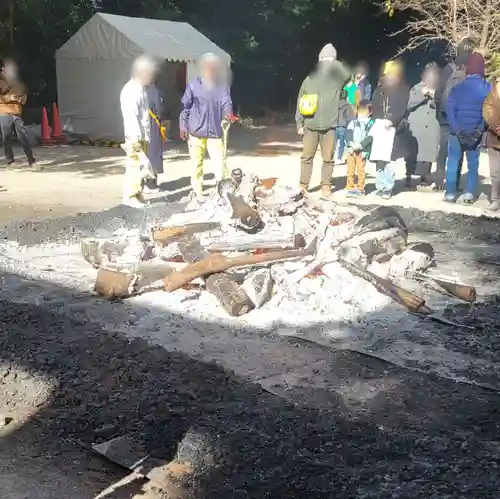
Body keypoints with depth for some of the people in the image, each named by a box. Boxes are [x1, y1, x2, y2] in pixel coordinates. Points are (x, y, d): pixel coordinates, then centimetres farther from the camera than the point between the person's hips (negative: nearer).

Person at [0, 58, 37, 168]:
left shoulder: (18, 82, 17)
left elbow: (24, 96, 20)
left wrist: (21, 99, -3)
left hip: (17, 114, 2)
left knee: (23, 137, -5)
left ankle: (31, 160, -5)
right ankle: (10, 161, 7)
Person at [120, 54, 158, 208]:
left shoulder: (142, 89, 14)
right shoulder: (130, 91, -15)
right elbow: (130, 117, -20)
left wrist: (146, 135, 14)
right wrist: (136, 139, -23)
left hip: (143, 135, 9)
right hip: (135, 136, -9)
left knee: (141, 165, 11)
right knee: (135, 165, -5)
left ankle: (138, 194, 18)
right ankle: (130, 196, 2)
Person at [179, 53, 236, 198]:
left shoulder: (223, 85, 2)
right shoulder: (193, 85, -1)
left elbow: (226, 103, -5)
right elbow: (185, 106, 2)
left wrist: (229, 113, -27)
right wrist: (183, 125, -1)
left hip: (215, 131, 1)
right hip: (196, 131, 0)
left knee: (220, 162, -1)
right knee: (197, 163, 9)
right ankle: (197, 192, 20)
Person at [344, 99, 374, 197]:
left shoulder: (371, 124, 3)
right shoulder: (353, 122, 11)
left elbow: (369, 137, -7)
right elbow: (348, 133, 0)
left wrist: (360, 145, -18)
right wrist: (351, 144, -16)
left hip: (362, 151, -3)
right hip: (351, 150, 3)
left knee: (360, 170, -1)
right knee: (350, 170, 4)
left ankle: (360, 189, 8)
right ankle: (350, 188, 12)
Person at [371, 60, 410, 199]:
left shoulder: (403, 90, 5)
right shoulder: (379, 89, 16)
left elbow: (402, 108, -5)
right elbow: (374, 106, 12)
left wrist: (391, 120, -19)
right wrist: (380, 120, -4)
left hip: (393, 128, -3)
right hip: (379, 126, 4)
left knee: (388, 159, -10)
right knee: (379, 158, 0)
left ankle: (387, 188, -4)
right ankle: (380, 187, 8)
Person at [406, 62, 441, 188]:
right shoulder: (417, 88, 12)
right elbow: (409, 105, 0)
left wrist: (434, 97, -9)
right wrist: (422, 94, -7)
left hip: (432, 128, 1)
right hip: (416, 126, -1)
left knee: (428, 151, -4)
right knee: (412, 151, -9)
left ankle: (425, 177, 6)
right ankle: (409, 176, -2)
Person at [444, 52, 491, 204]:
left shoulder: (458, 87, -6)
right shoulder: (489, 88, -4)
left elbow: (449, 109, -11)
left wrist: (456, 129, -9)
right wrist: (480, 129, -4)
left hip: (458, 132, -1)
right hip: (476, 133, 1)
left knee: (453, 162, 8)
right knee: (473, 163, 11)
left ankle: (450, 193, 6)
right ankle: (469, 194, 10)